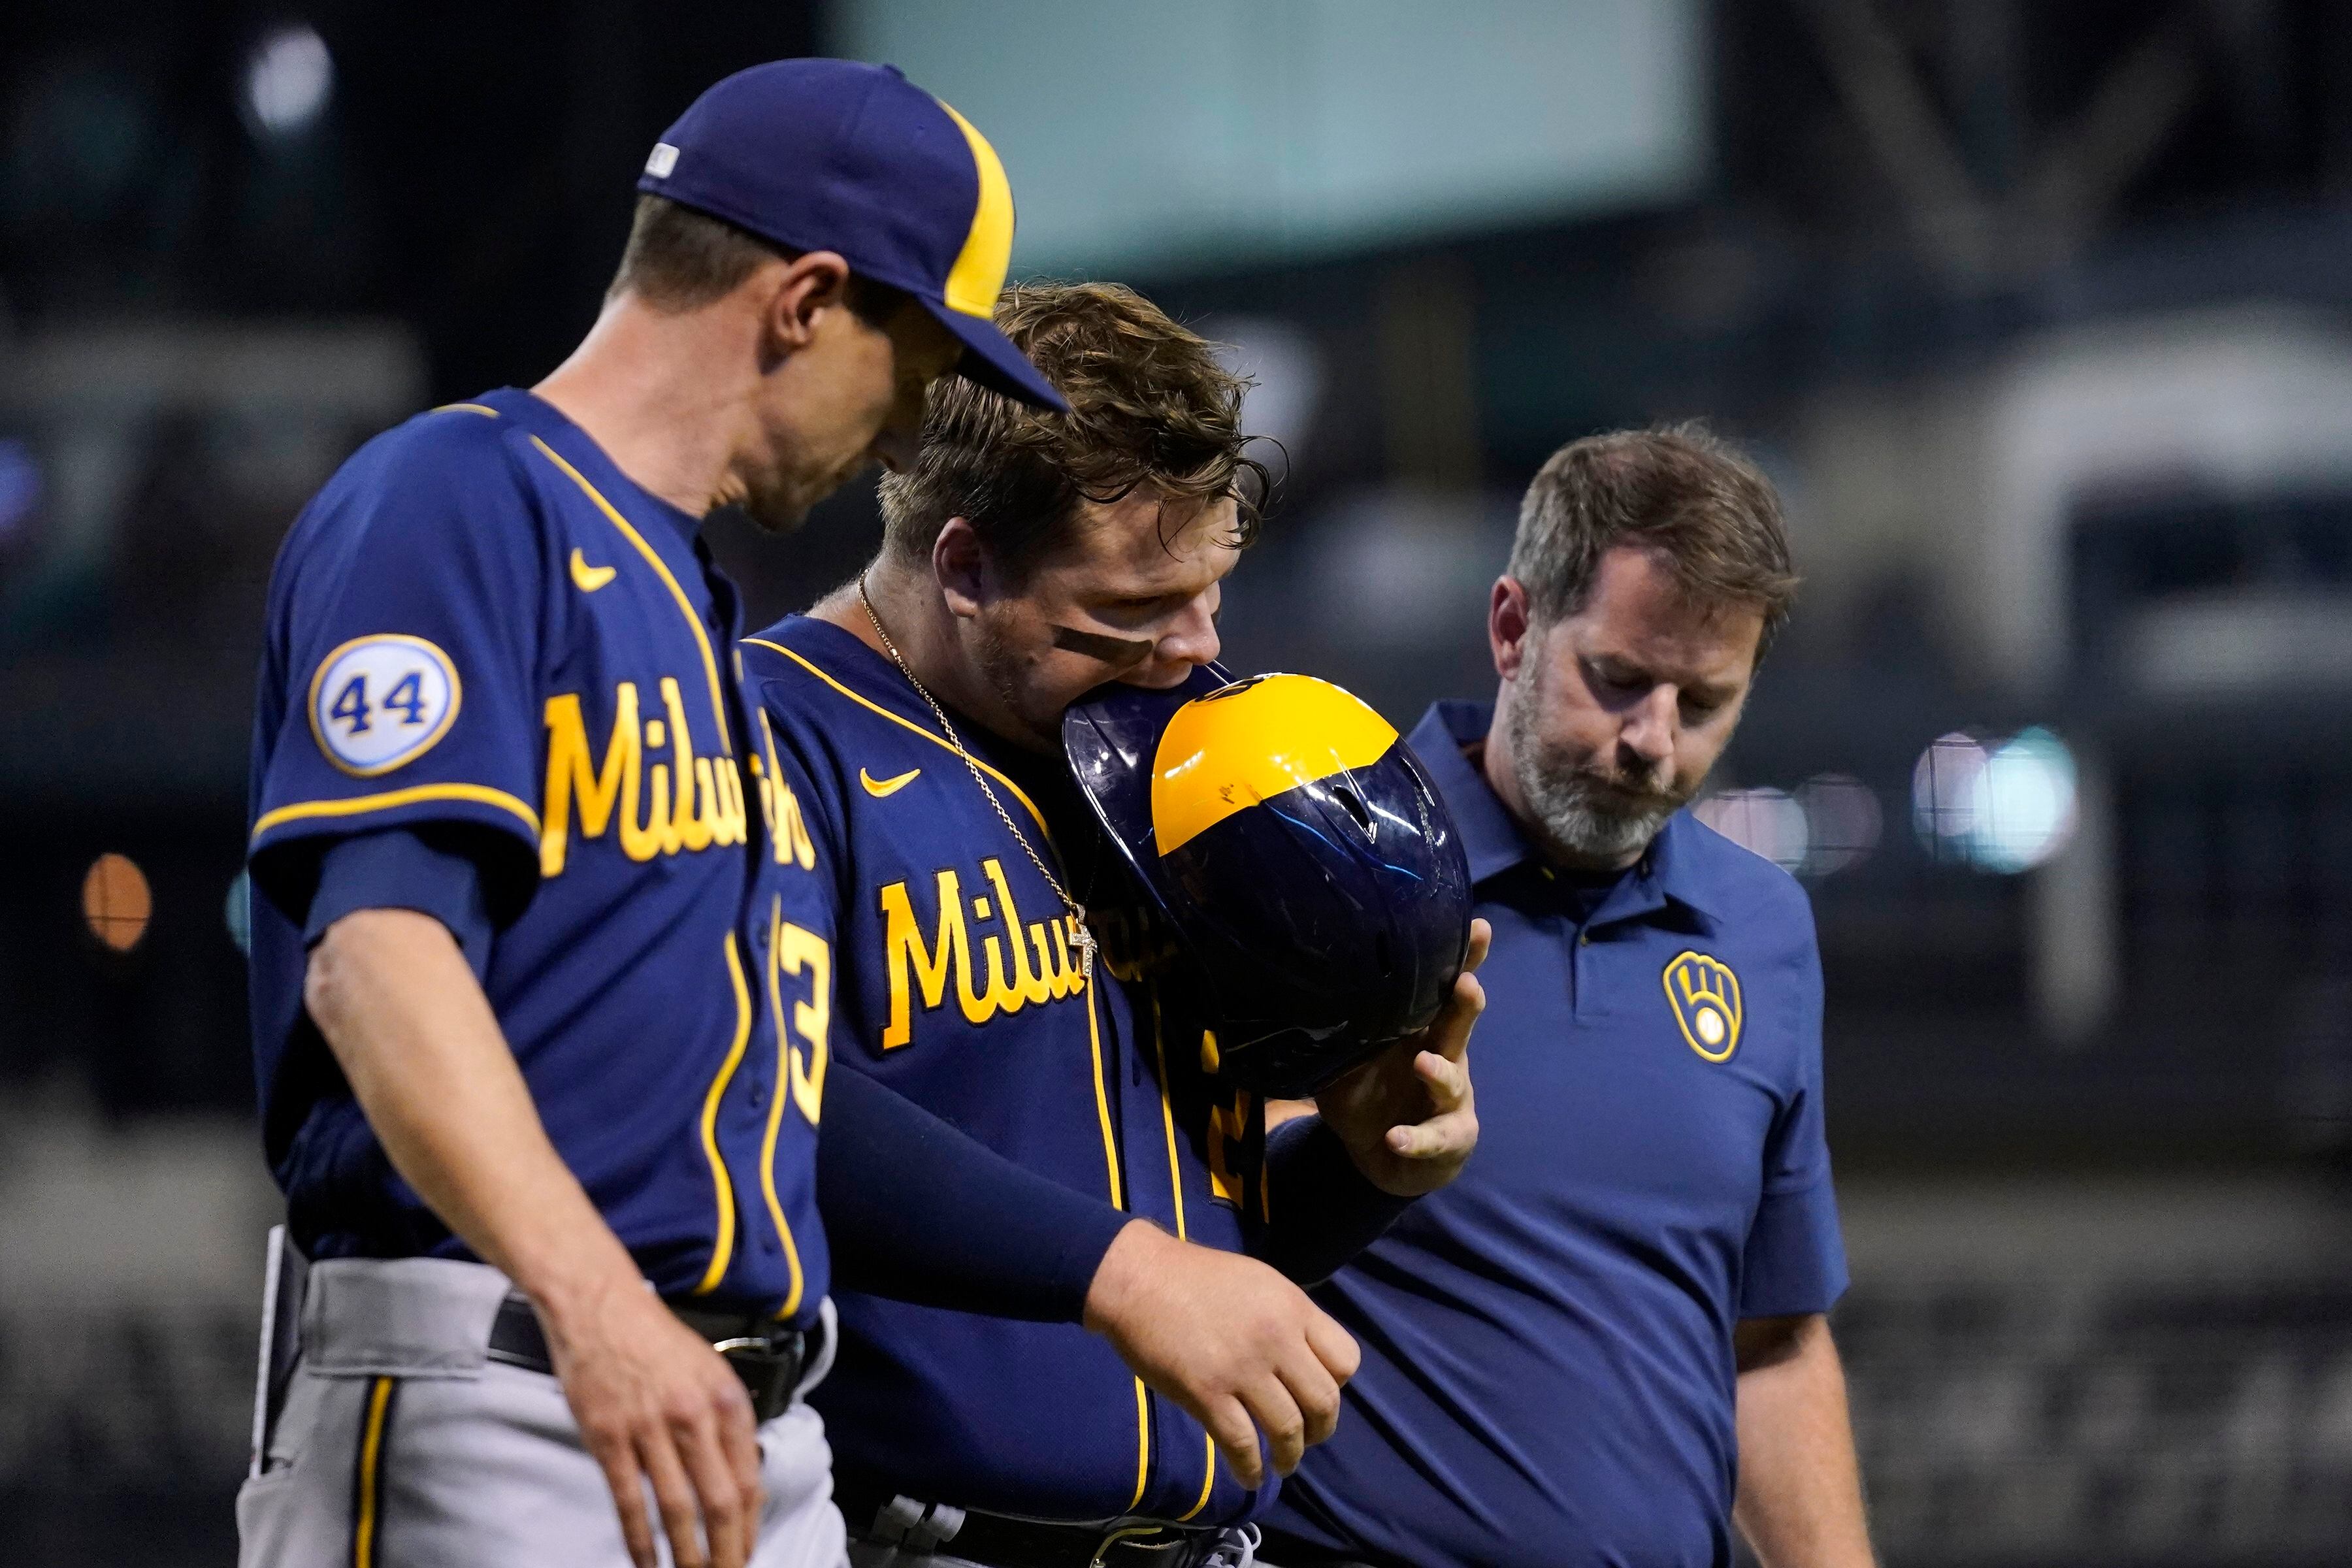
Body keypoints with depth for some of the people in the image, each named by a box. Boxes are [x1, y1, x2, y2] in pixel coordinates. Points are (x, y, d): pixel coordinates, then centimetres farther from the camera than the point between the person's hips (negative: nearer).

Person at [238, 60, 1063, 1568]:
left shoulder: (698, 591, 24)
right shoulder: (456, 498, -5)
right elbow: (375, 950, -19)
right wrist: (596, 1303, -32)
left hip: (757, 1421, 9)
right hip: (490, 1397, -9)